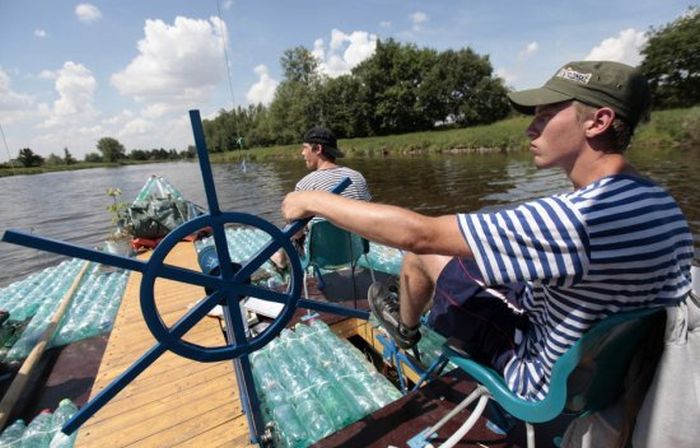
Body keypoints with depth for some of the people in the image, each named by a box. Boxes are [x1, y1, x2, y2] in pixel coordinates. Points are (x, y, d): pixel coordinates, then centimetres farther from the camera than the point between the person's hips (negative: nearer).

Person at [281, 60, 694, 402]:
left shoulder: (575, 217, -36)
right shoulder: (666, 206, -7)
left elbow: (416, 232, -37)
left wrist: (315, 200, -24)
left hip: (546, 380, -7)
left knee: (422, 249, -2)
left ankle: (406, 327, 32)